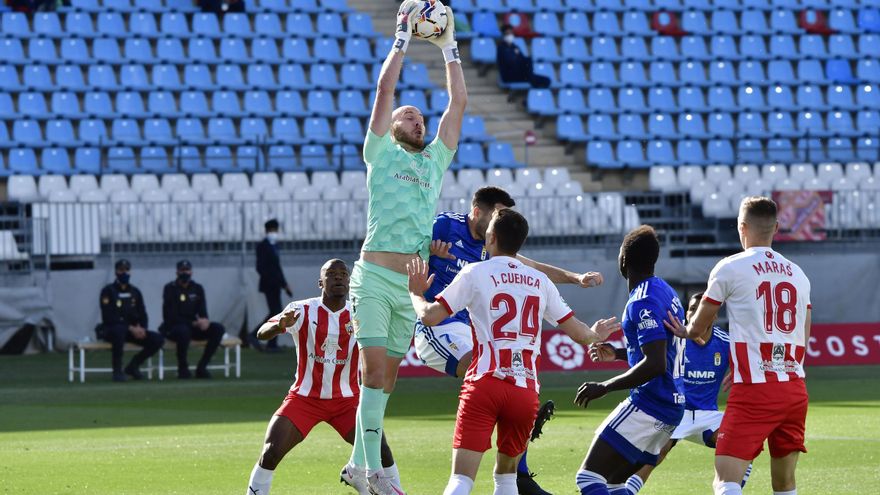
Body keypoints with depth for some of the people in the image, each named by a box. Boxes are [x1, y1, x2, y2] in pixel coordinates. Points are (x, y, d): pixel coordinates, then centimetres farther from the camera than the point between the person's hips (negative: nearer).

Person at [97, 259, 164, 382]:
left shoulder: (135, 292, 14)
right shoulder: (108, 291, -5)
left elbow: (142, 315, 13)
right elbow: (109, 317, -14)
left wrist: (142, 328, -12)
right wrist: (130, 328, -21)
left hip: (133, 329, 6)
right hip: (111, 329, -6)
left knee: (158, 340, -13)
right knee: (119, 330, -42)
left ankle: (133, 366, 4)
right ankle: (117, 371, -30)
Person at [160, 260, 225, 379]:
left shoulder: (197, 289, 12)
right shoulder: (170, 289, -5)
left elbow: (202, 311, 5)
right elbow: (170, 316, -12)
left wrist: (204, 320, -21)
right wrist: (193, 323, -20)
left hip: (194, 326, 6)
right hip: (172, 328, -6)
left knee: (218, 329, -16)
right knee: (183, 331, -40)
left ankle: (201, 367, -15)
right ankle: (182, 369, -20)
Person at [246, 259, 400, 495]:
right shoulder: (302, 311, -10)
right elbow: (262, 333, -21)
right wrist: (279, 325, -44)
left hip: (347, 400, 2)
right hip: (305, 397, -2)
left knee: (381, 451, -14)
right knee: (270, 453, -19)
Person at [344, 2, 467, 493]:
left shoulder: (436, 159, 21)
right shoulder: (382, 153, 10)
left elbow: (459, 102, 21)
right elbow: (385, 90, 5)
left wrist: (450, 48, 21)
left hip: (413, 284, 5)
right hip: (375, 277, -5)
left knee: (386, 375, 5)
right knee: (375, 366, -12)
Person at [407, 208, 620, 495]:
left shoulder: (475, 274, 2)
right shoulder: (540, 282, 15)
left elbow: (429, 316, -1)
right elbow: (577, 331, 21)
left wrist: (416, 293, 22)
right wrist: (595, 335, 45)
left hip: (485, 385, -4)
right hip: (526, 391, 4)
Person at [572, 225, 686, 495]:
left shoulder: (643, 303, -17)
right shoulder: (667, 293, 13)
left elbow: (656, 364, -25)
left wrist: (604, 387, -20)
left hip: (648, 406, -10)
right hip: (671, 408, 10)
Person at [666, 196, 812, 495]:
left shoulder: (730, 268, -2)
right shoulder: (797, 274, 13)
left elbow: (697, 330, 9)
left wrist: (685, 331, 34)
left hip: (755, 392, -6)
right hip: (795, 389, 6)